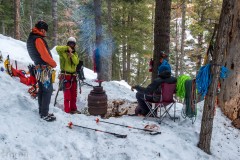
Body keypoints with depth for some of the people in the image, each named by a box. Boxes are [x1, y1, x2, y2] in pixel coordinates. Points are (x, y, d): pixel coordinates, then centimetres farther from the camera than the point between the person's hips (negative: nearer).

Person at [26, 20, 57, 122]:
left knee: (42, 90, 15)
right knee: (48, 90, -6)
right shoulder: (38, 39, -19)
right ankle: (44, 114, -3)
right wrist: (54, 64, -7)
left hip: (38, 67, 10)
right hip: (45, 68, -10)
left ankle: (42, 111, 23)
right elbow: (45, 55, -21)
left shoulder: (31, 38, 13)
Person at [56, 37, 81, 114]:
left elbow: (76, 62, -4)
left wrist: (72, 55, -18)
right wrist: (67, 48, -22)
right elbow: (57, 48, -24)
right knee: (67, 94, -6)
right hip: (66, 75, -6)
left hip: (73, 75, 6)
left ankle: (73, 108, 23)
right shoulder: (63, 52, -3)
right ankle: (67, 110, -1)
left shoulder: (75, 53, 13)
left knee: (74, 94, 13)